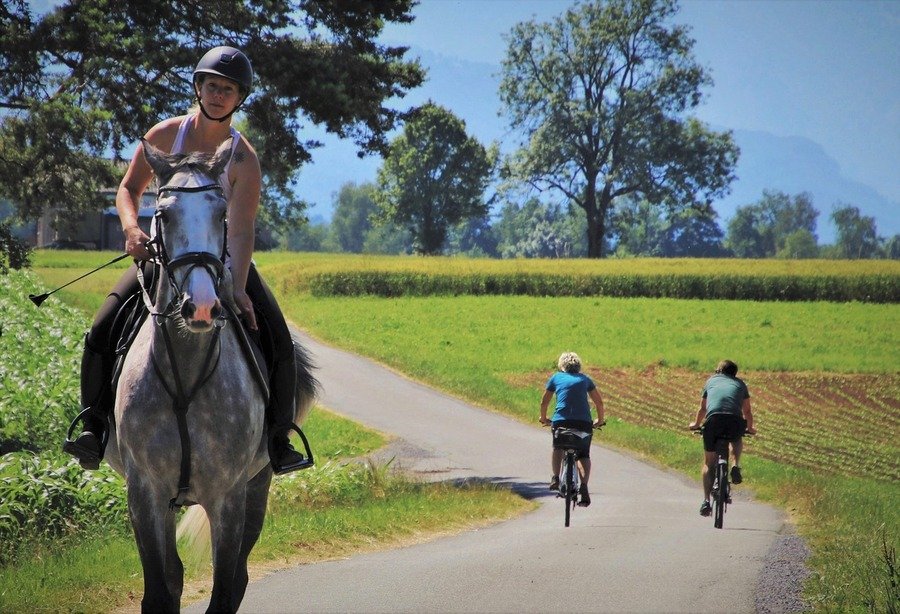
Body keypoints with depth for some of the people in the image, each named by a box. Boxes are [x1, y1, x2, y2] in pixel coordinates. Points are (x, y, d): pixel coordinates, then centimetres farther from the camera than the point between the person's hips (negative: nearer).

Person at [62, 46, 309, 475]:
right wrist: (131, 229, -21)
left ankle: (278, 438, -2)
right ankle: (94, 426, -6)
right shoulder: (165, 136, -7)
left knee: (277, 339, -16)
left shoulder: (244, 159, -14)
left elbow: (242, 229, -23)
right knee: (103, 329, -18)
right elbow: (129, 187, 2)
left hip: (222, 257, -1)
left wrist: (238, 288, -37)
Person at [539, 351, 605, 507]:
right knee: (584, 455, 11)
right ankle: (584, 486, -12)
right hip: (584, 422, 1)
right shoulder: (584, 379, 18)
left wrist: (544, 419, 37)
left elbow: (544, 402, 21)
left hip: (561, 420, 0)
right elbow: (599, 402, 19)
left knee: (557, 448, 26)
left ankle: (555, 478, 7)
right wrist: (600, 420, 34)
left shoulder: (556, 378, 16)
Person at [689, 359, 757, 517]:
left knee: (709, 463, 14)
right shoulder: (739, 383, 29)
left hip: (713, 419, 0)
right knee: (737, 439, 37)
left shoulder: (711, 381, 30)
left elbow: (702, 408, 41)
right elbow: (747, 410, 35)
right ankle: (736, 466, 11)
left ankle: (706, 501, 4)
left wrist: (696, 424, 59)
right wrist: (750, 428, 54)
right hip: (736, 420, 0)